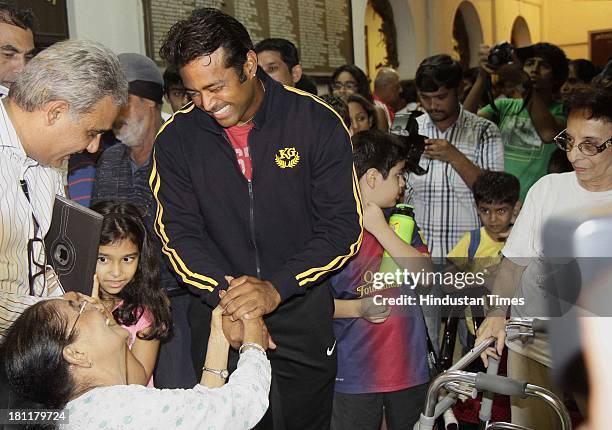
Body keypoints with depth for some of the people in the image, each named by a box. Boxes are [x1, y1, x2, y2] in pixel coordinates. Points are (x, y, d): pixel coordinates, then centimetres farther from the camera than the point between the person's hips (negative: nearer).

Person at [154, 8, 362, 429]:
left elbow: (343, 226, -11)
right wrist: (223, 294, -22)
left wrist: (276, 288, -22)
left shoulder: (317, 122, -10)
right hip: (217, 316, 1)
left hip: (301, 312, -1)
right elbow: (179, 232, -5)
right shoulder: (177, 137, -4)